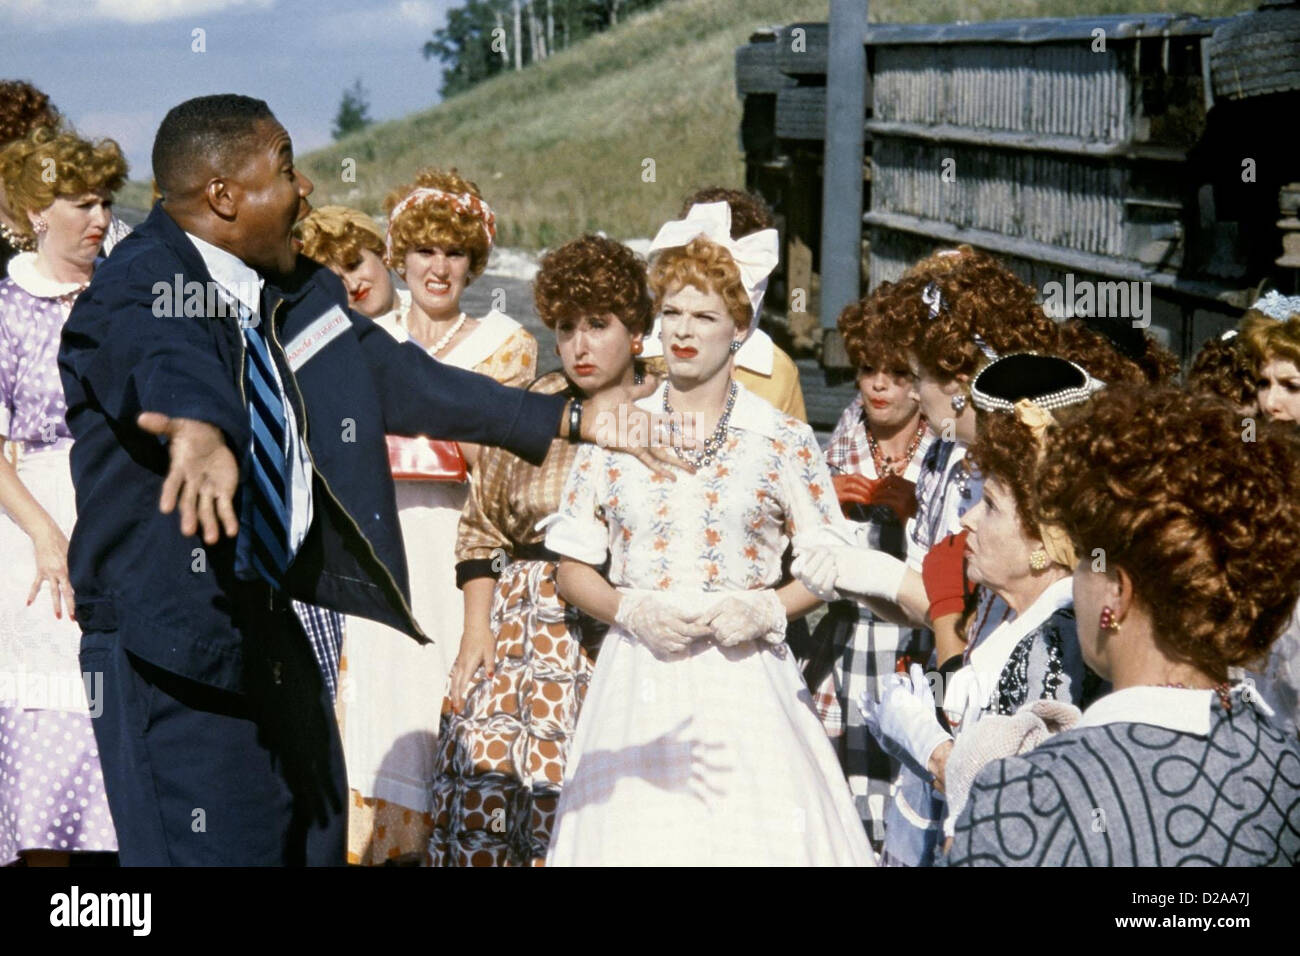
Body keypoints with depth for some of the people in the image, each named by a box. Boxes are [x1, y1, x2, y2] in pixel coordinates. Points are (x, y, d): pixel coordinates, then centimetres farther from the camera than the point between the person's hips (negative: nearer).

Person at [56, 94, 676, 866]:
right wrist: (202, 431, -64)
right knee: (208, 846, -9)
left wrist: (568, 419, 12)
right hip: (167, 637, -9)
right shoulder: (138, 289, -18)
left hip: (269, 626, 9)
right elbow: (169, 364, -40)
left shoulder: (294, 296, 9)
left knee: (312, 837, 14)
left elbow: (397, 379, 13)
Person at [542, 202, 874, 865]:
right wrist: (629, 608, -8)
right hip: (637, 683, 1)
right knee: (636, 834, -2)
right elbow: (572, 570, 10)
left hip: (743, 681, -1)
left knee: (749, 837, -6)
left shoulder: (782, 441, 3)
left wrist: (766, 610, -10)